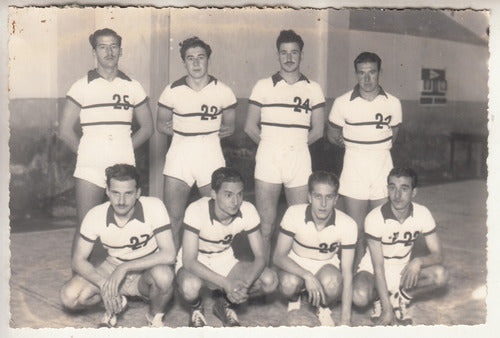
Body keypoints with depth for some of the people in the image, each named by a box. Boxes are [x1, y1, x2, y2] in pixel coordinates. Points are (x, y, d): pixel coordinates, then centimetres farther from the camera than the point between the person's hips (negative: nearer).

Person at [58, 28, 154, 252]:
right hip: (90, 166, -2)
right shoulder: (82, 86, 5)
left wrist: (124, 149, 8)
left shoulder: (133, 87, 10)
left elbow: (147, 128, 16)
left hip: (124, 166, 2)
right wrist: (84, 152, 1)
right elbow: (65, 130, 4)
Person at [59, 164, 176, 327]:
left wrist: (124, 268, -33)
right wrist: (104, 284, -28)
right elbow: (78, 260, -9)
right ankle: (114, 303, 9)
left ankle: (155, 315, -4)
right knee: (69, 297, -21)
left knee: (163, 275, -38)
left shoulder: (153, 207, -23)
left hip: (147, 269, -2)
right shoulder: (96, 216, -15)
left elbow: (168, 255, -28)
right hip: (113, 267, 2)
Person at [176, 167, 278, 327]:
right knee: (190, 286, -39)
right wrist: (227, 283, -40)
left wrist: (245, 284, -33)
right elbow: (189, 261, -31)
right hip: (194, 264, -3)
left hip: (225, 262, 4)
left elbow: (260, 257, -13)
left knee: (270, 281, -19)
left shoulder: (247, 211, -18)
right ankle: (196, 308, 1)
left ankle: (225, 303, 9)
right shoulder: (196, 211, -29)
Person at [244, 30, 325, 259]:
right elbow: (250, 127, 8)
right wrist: (271, 145, 6)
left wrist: (294, 144, 8)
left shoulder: (313, 89, 10)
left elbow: (317, 131, 11)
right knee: (265, 226, 0)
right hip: (267, 160, -1)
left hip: (299, 159, 1)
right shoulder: (263, 86, 8)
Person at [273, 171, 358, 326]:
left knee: (332, 283, -35)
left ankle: (323, 308, 2)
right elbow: (278, 256, -20)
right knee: (289, 284, -34)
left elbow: (347, 273, -18)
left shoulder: (348, 225, -22)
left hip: (326, 266, 0)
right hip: (296, 265, 0)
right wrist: (307, 276, -39)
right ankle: (294, 300, 6)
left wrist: (345, 320, -20)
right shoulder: (294, 214, -23)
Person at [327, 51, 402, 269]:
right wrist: (354, 147, 9)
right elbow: (332, 135, 12)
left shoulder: (393, 103, 3)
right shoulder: (343, 103, -1)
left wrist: (376, 149, 8)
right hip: (354, 168, -1)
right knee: (355, 233, 0)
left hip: (383, 166, 1)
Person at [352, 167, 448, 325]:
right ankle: (387, 301, 1)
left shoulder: (422, 214, -13)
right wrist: (387, 310, -26)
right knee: (360, 296, -35)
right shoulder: (374, 218, -23)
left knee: (441, 275, -24)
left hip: (404, 271, 3)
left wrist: (418, 262, -35)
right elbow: (378, 267, -23)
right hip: (373, 270, -3)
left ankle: (400, 298, -1)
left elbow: (437, 255, -10)